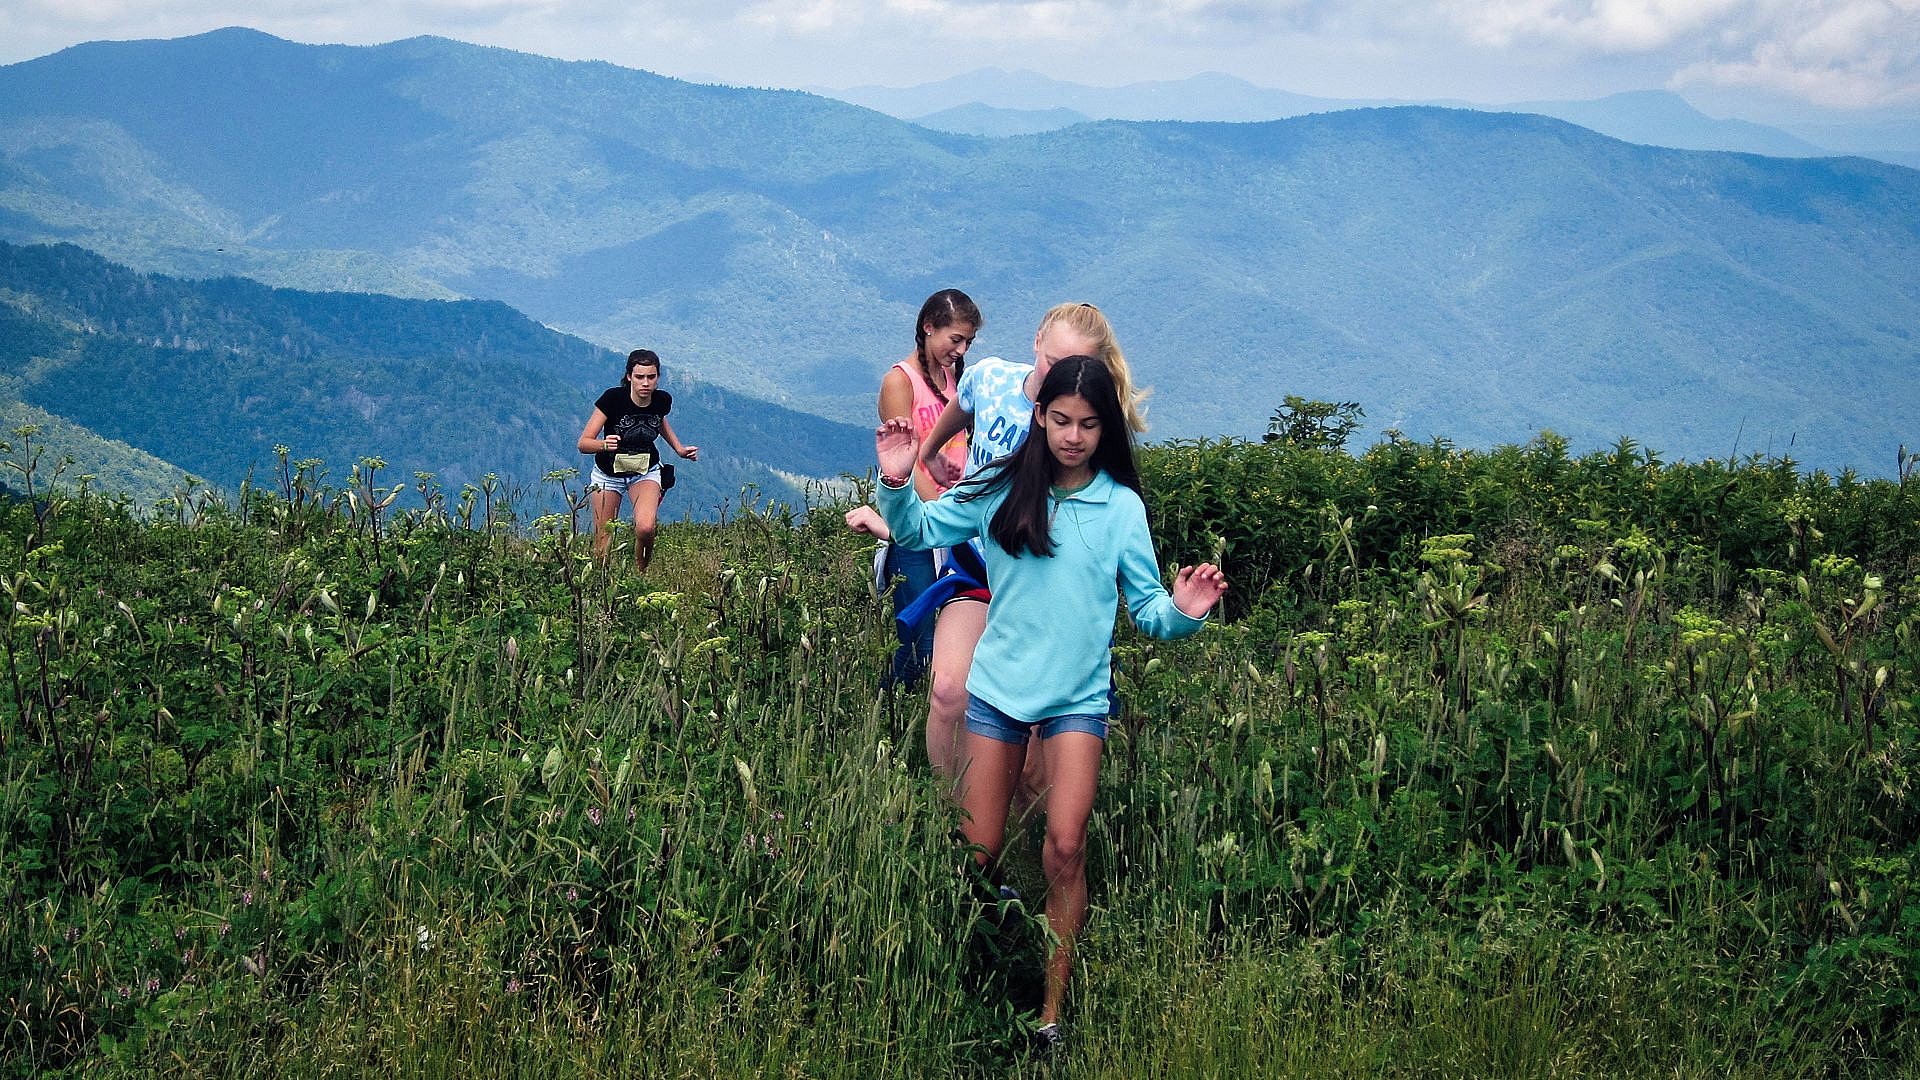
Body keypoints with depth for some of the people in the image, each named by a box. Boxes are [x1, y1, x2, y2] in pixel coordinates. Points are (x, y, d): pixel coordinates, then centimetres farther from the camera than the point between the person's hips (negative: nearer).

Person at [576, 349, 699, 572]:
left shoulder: (663, 400, -13)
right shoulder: (613, 398, -24)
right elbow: (583, 443, -25)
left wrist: (679, 449, 5)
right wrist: (604, 445, -45)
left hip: (646, 471, 1)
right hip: (609, 473, -1)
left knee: (646, 528, -26)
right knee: (603, 547, -2)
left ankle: (641, 574, 0)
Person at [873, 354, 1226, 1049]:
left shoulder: (1122, 506, -3)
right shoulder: (1002, 488, -1)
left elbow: (1146, 608, 0)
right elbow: (917, 531, 5)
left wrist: (1182, 612, -22)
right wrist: (896, 484, -14)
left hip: (1076, 698, -1)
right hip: (996, 686, 1)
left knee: (1065, 847, -14)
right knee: (977, 853, 5)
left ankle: (1052, 1011, -2)